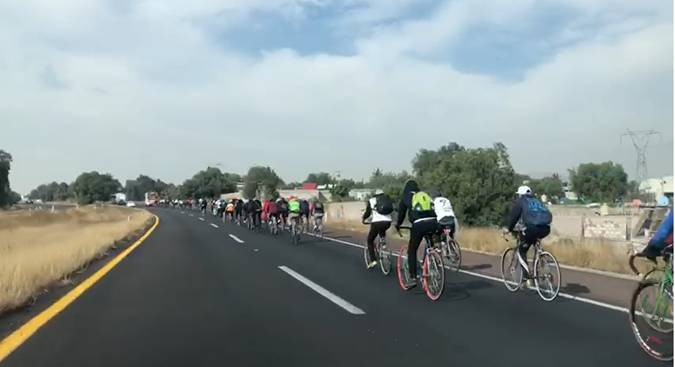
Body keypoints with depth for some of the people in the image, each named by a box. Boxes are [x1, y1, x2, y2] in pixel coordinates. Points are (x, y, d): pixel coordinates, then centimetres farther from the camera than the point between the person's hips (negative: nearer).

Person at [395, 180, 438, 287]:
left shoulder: (406, 197, 17)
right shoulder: (426, 195, 29)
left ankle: (413, 278, 3)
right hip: (433, 223, 4)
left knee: (412, 251, 8)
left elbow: (401, 213, 24)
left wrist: (398, 226, 40)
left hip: (419, 224, -4)